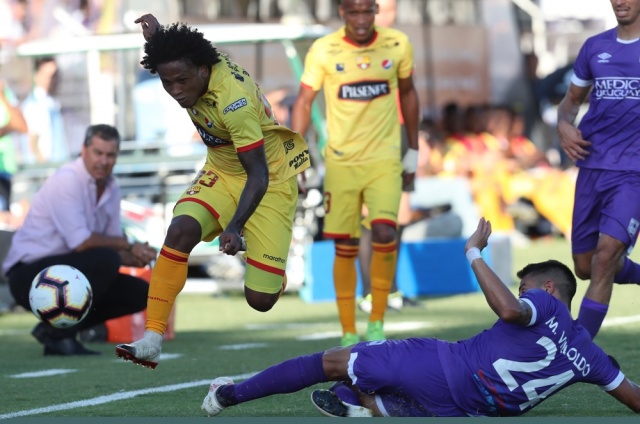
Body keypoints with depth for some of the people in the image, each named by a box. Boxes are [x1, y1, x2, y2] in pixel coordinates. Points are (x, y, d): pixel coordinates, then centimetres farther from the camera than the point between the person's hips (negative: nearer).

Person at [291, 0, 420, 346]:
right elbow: (304, 101, -3)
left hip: (385, 161, 0)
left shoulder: (397, 45, -1)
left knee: (385, 233, -18)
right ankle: (349, 335, 13)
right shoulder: (323, 51, -6)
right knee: (345, 248, 2)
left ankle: (377, 323, -2)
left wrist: (413, 152, 15)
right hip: (340, 162, 0)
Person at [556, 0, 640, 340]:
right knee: (585, 267, 9)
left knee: (606, 257, -19)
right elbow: (572, 99, 20)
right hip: (592, 167, 5)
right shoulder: (595, 47, 10)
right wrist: (564, 125, -1)